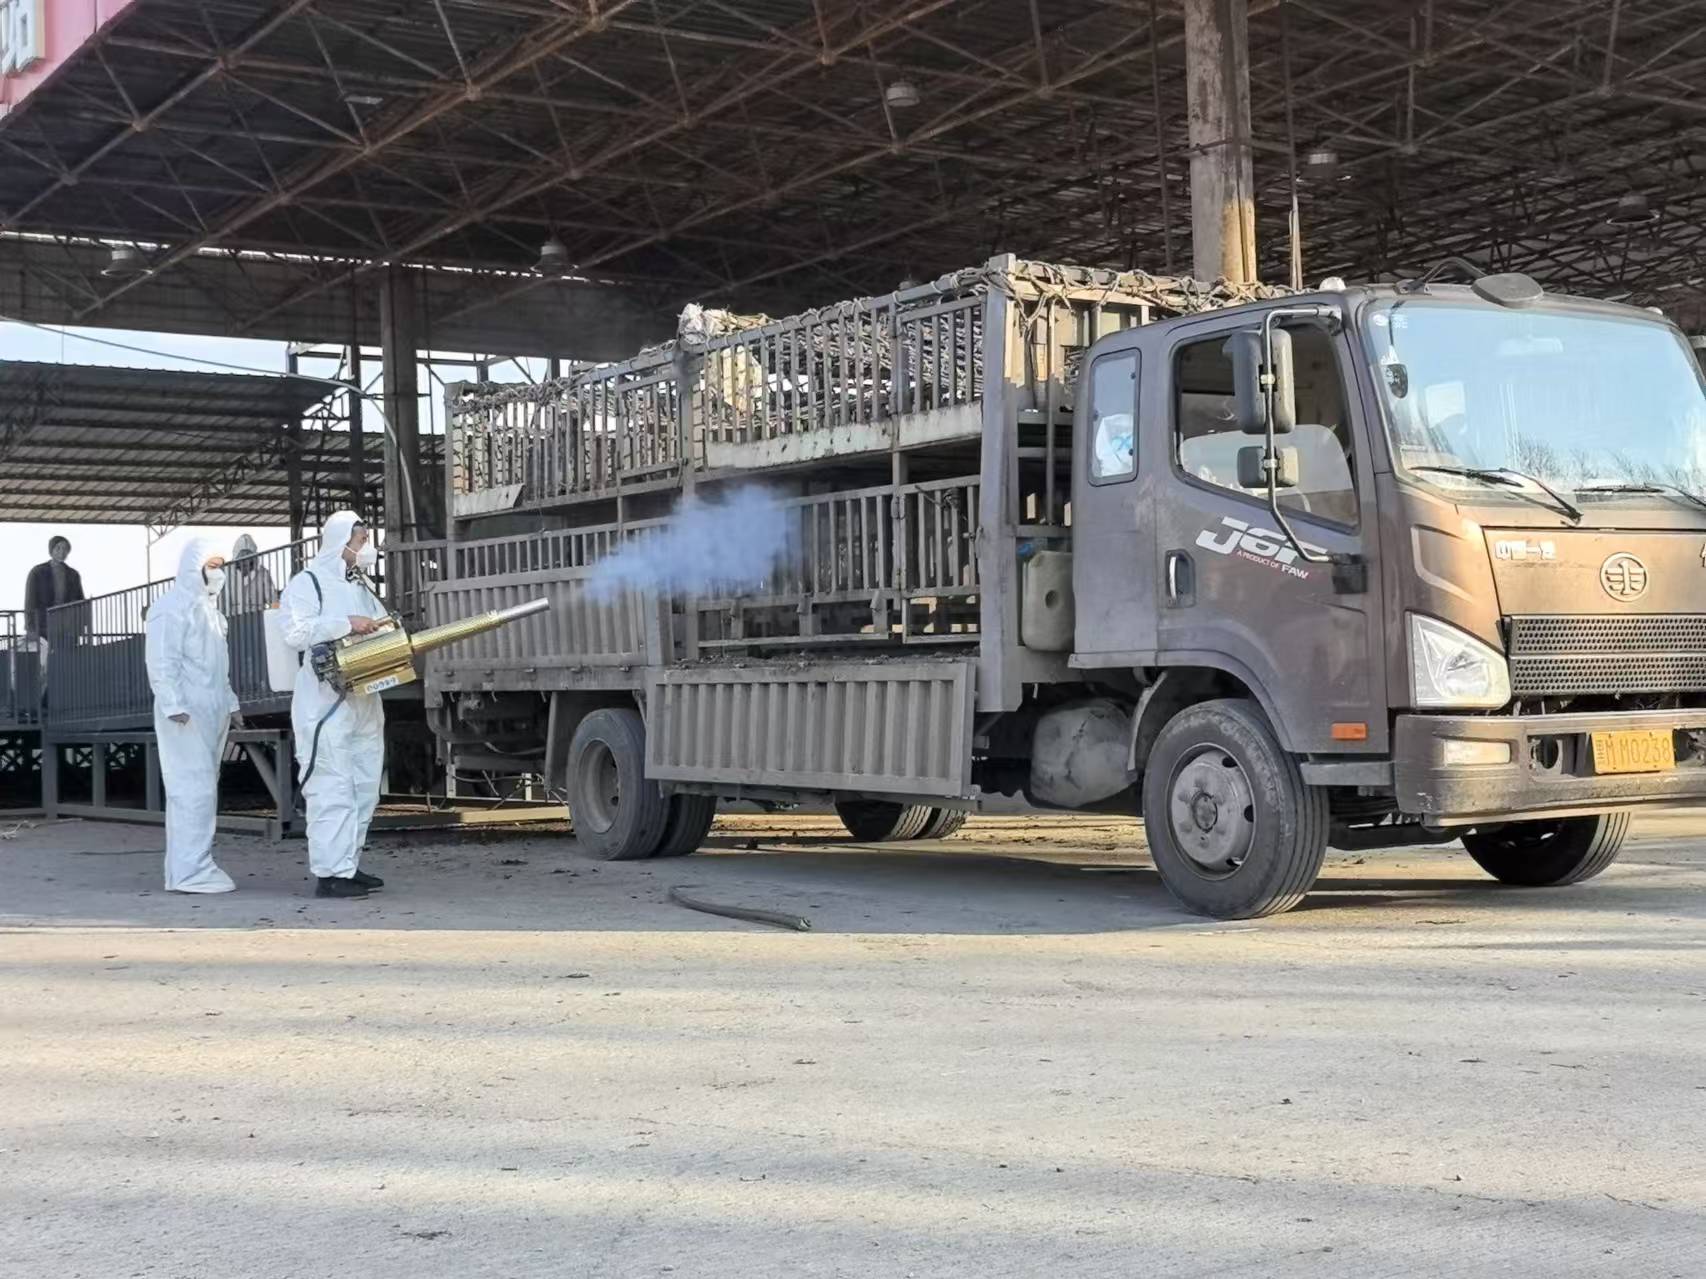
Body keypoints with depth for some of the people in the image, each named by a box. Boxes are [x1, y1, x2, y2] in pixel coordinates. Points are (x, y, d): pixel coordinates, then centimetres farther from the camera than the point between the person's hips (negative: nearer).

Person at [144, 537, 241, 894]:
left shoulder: (207, 607, 21)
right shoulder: (171, 607, -9)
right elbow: (162, 663, -16)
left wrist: (229, 703, 22)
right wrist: (174, 706, -22)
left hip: (212, 712, 10)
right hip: (186, 715, -9)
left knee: (202, 790, 9)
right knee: (193, 790, -13)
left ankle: (189, 869, 13)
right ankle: (190, 872, -13)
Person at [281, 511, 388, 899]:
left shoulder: (361, 587, 20)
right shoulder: (307, 583, -5)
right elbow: (296, 633, -19)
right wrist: (347, 623, -22)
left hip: (364, 702, 8)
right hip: (325, 704, -8)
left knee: (365, 787, 11)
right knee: (333, 788, -10)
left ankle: (348, 865, 20)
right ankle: (330, 873, -9)